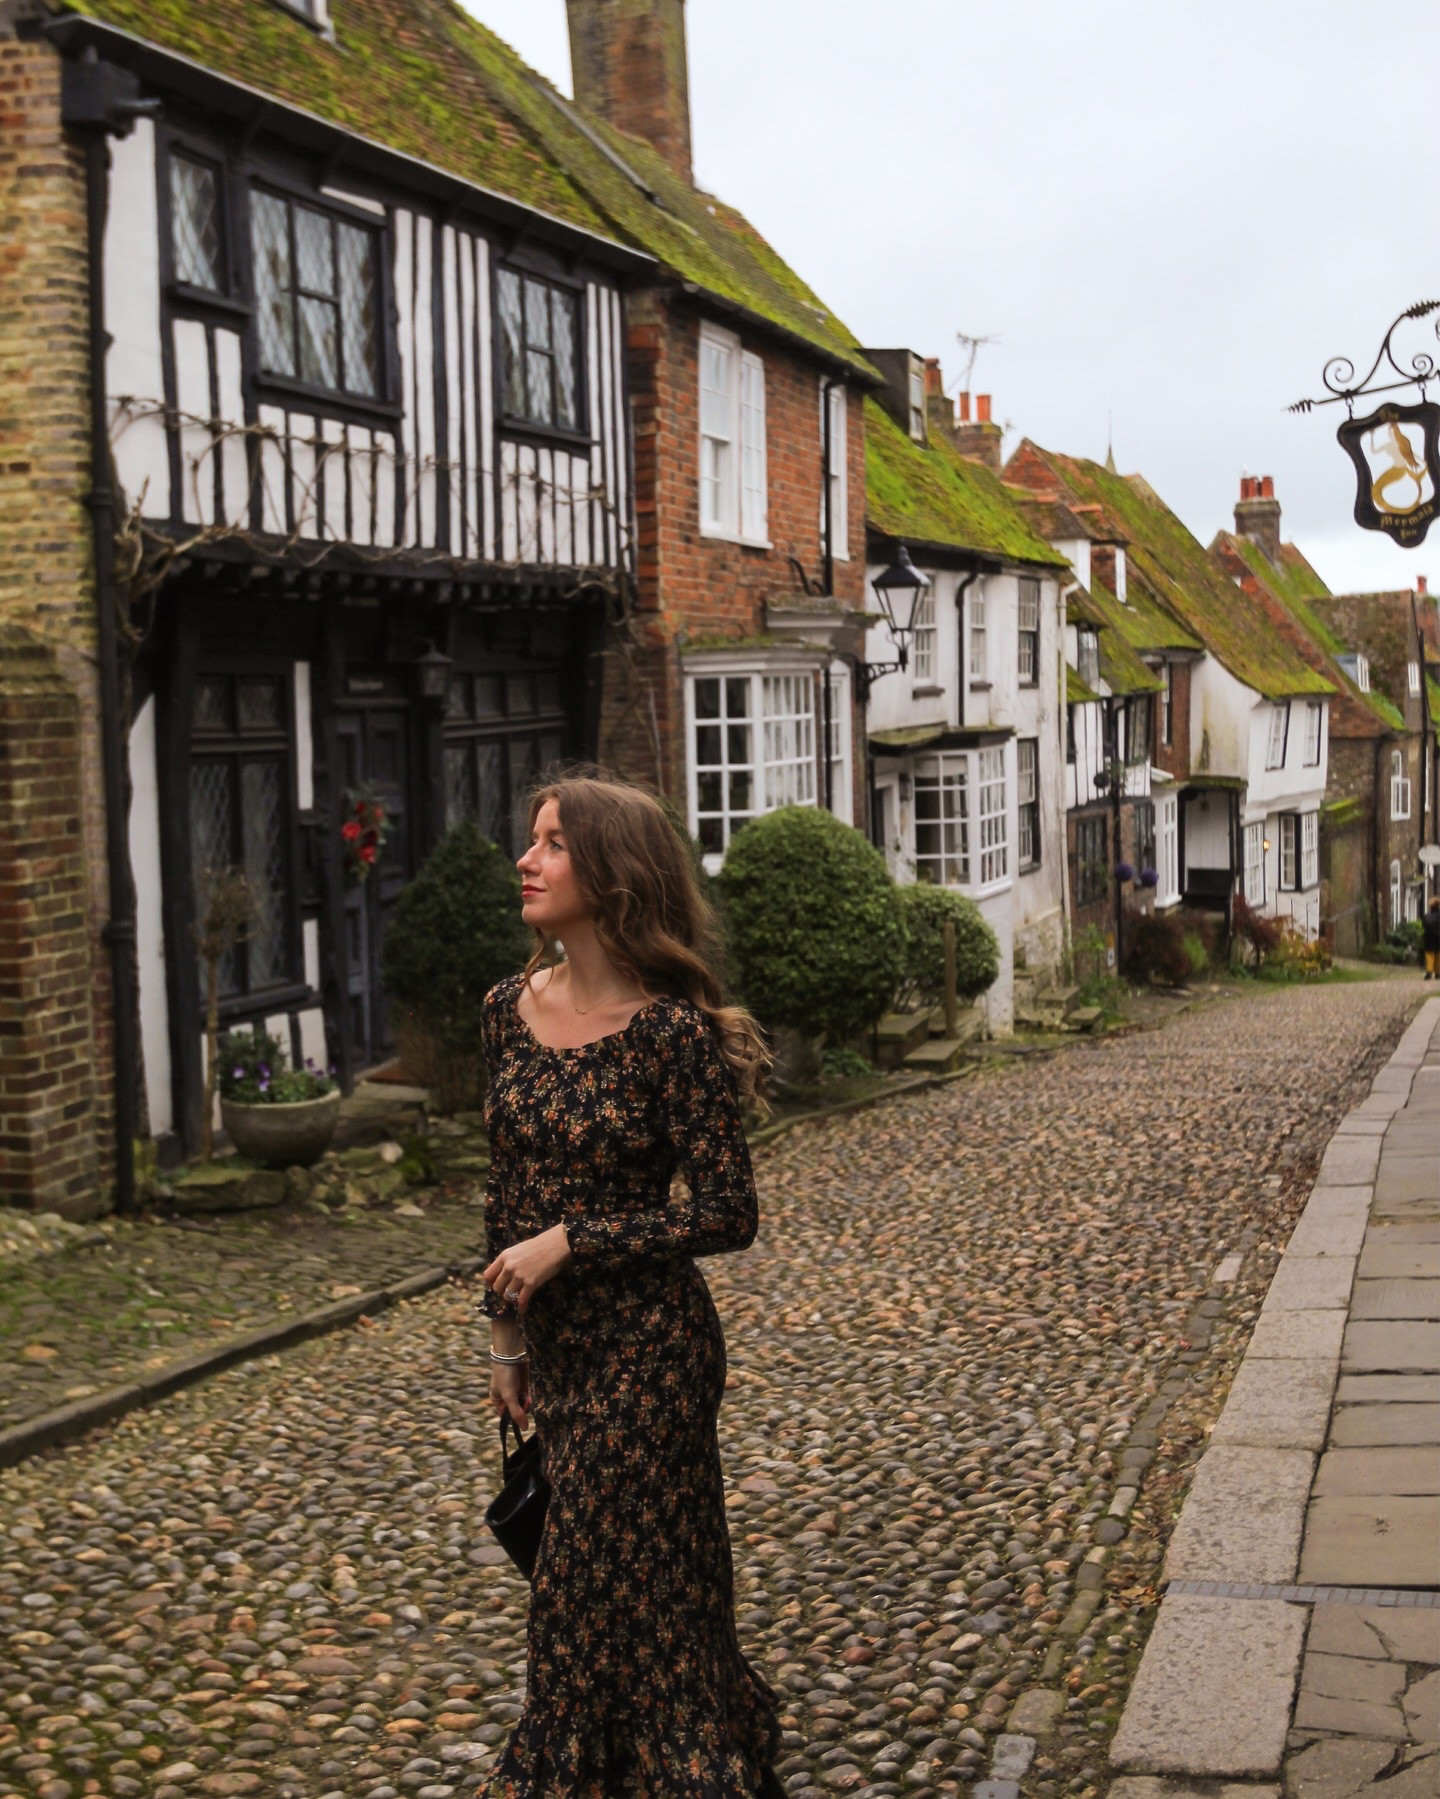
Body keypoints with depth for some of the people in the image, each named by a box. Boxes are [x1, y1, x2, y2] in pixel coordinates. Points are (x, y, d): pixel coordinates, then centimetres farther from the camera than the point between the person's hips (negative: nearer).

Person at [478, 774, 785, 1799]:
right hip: (555, 1339, 6)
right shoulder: (512, 1009, 2)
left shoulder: (672, 1029, -17)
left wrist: (571, 1240, -19)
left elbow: (729, 1212, -16)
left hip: (647, 1344, -6)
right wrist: (506, 1336, 12)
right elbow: (507, 1189, 10)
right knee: (649, 1594, 18)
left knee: (600, 1596, 5)